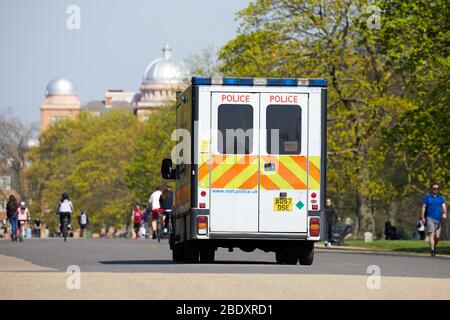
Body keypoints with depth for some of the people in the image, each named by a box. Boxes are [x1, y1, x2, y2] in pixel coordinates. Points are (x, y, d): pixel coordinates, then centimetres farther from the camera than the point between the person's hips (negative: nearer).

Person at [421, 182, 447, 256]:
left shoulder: (441, 198, 12)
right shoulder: (427, 197, 7)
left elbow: (444, 207, -2)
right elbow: (423, 208, 4)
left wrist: (444, 213, -23)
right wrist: (423, 218, -7)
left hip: (438, 220, 3)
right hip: (430, 219, -3)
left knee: (437, 237, 4)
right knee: (432, 235, -17)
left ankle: (434, 247, 31)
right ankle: (432, 251, -22)